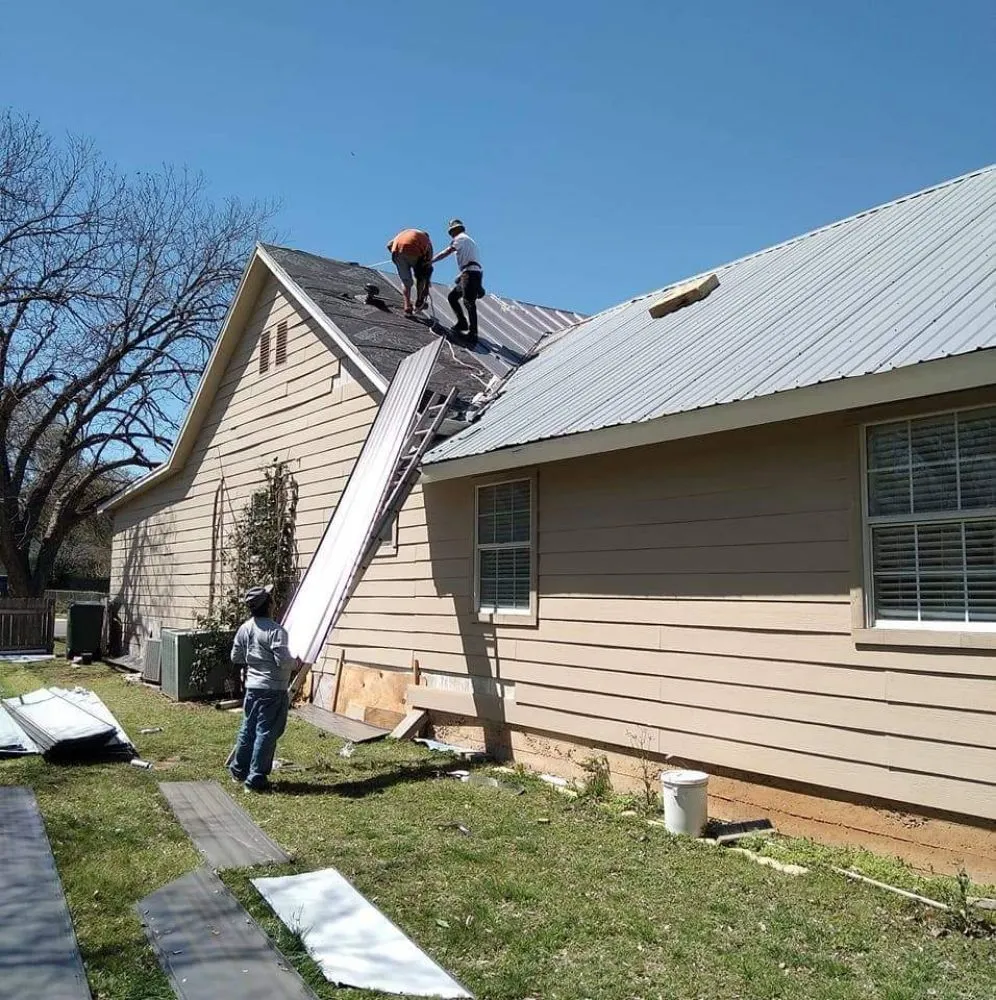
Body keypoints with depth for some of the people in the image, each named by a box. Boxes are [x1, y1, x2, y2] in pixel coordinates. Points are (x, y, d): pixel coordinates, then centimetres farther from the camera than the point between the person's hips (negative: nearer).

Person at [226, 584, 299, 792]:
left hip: (252, 686, 7)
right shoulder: (275, 631, -19)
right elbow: (283, 661, -22)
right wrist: (297, 663, -2)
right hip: (273, 689, -7)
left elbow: (236, 657, 12)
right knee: (266, 733, 1)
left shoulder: (245, 628, 3)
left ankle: (238, 769, 32)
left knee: (248, 729, 20)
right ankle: (256, 779, 6)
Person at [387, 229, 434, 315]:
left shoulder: (403, 232, 38)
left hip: (397, 250, 2)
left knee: (406, 282, 15)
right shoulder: (427, 241, 30)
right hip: (414, 252, -2)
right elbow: (428, 266, 26)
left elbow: (389, 245, 23)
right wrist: (427, 287, 30)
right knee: (420, 277, 25)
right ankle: (419, 301, 20)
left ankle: (407, 307, 3)